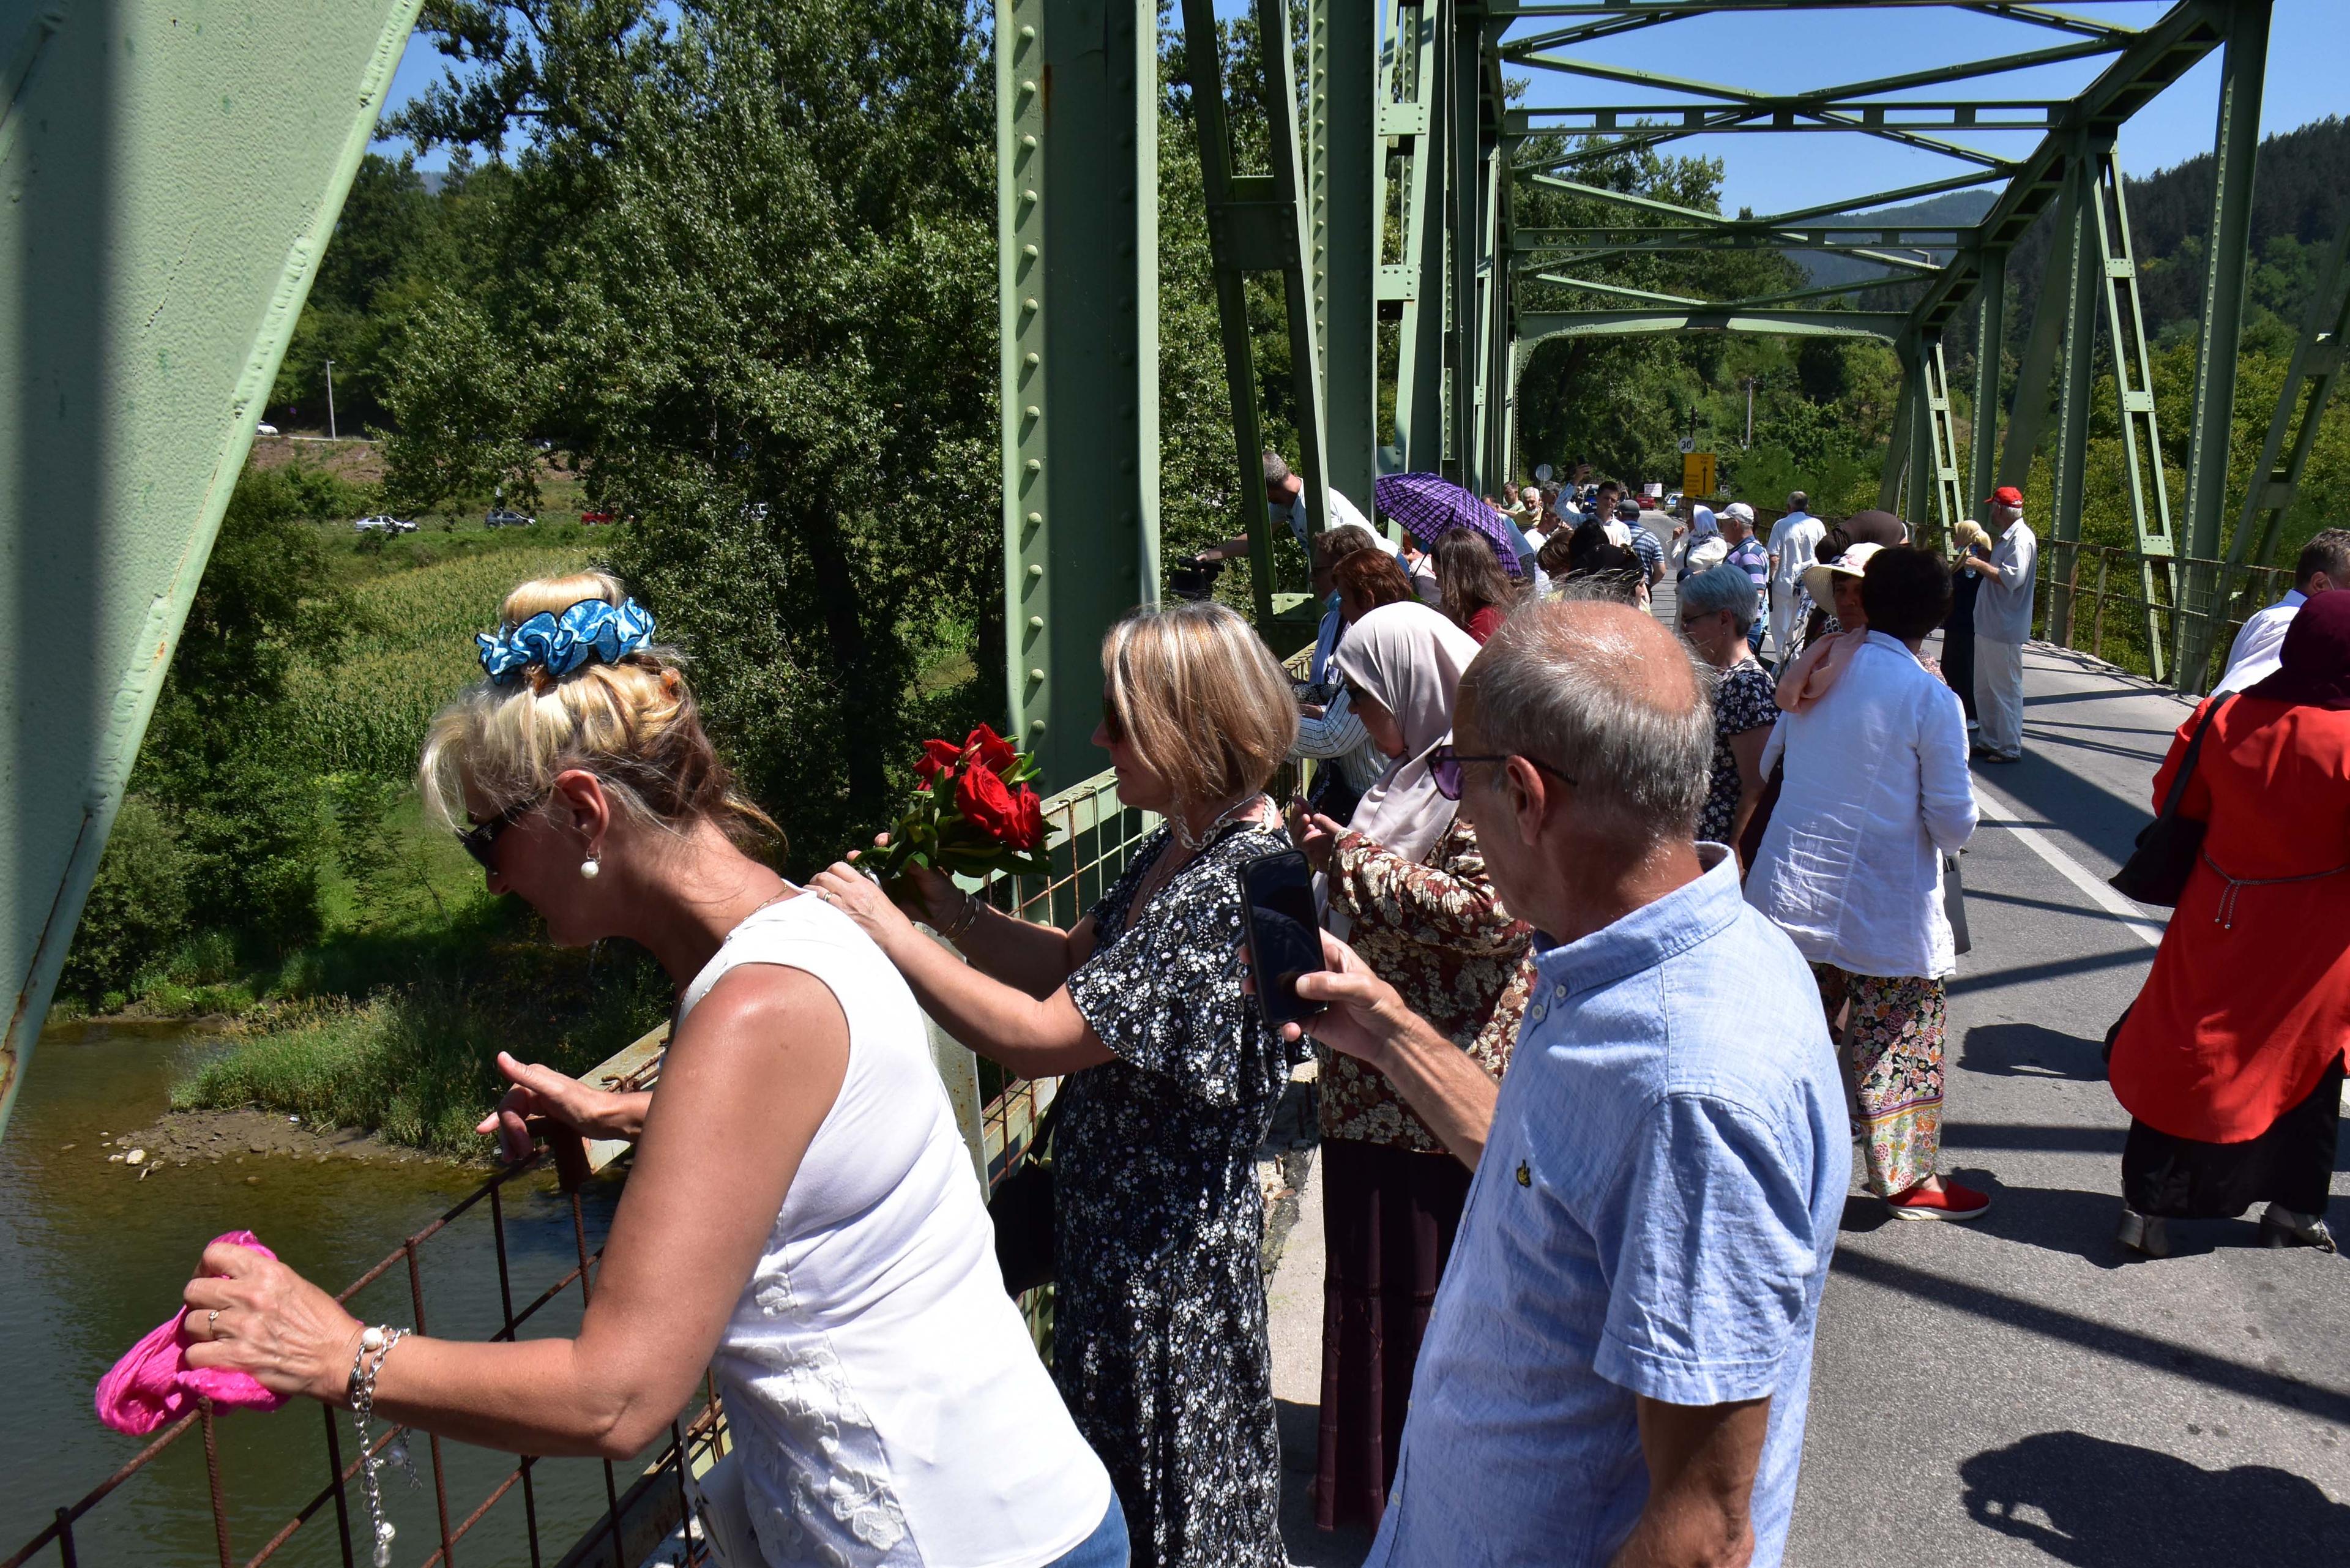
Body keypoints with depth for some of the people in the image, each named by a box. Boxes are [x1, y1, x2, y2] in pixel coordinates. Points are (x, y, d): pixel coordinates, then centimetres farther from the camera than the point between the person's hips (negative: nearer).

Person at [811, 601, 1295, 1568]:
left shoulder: (1236, 886, -28)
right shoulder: (1181, 846, 2)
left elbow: (1037, 1036, -29)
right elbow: (1075, 965, 9)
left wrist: (890, 930, -22)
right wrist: (947, 907, -2)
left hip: (1164, 1238, -9)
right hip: (1112, 1210, 9)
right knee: (1115, 1456, 25)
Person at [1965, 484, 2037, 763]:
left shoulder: (2022, 539, -17)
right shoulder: (2007, 537, 16)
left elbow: (2012, 578, -27)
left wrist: (1981, 565, -18)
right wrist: (1980, 561, 14)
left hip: (2005, 629, -11)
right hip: (1989, 625, 11)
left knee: (2006, 689, -4)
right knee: (1984, 688, 17)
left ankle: (2011, 748, 3)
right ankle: (1988, 742, 26)